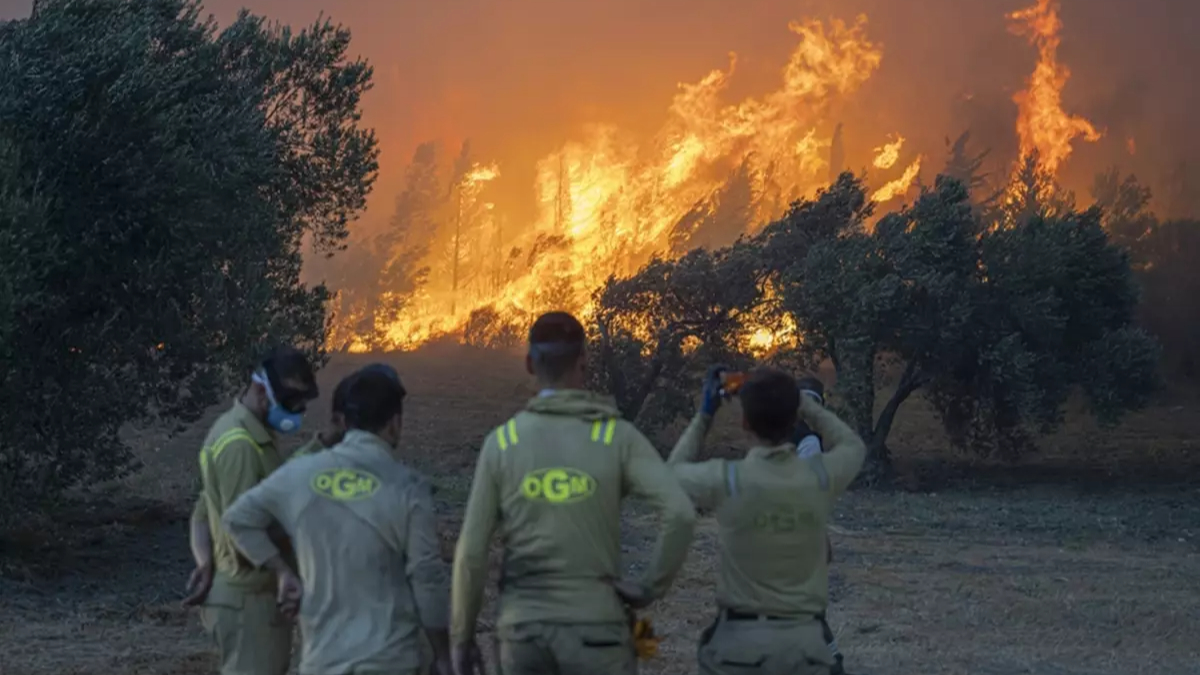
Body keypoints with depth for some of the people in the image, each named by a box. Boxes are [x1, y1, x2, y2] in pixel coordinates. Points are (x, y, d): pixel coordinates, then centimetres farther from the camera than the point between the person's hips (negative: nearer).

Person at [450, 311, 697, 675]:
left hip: (523, 630, 2)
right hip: (595, 629, -2)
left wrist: (461, 636, 7)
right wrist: (650, 587, -7)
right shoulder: (618, 436, -5)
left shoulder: (500, 443, -2)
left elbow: (471, 551, -3)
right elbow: (680, 513, -19)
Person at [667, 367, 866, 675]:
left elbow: (674, 472, 12)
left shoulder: (725, 480, -12)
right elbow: (853, 446, 19)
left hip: (740, 638, -2)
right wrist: (800, 400, 16)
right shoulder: (820, 476, -6)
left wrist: (704, 416, 14)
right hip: (803, 639, 2)